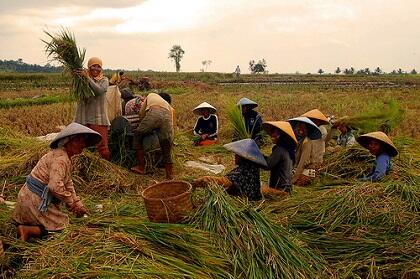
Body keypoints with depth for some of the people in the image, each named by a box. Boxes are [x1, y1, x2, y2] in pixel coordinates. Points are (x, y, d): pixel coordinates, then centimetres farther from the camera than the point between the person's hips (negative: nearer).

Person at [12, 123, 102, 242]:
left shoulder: (66, 157, 9)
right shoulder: (60, 158, -23)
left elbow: (68, 183, 14)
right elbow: (55, 186, -33)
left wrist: (78, 204, 7)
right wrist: (71, 203, -20)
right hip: (36, 200, -10)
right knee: (61, 224, -3)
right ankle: (27, 231, -8)